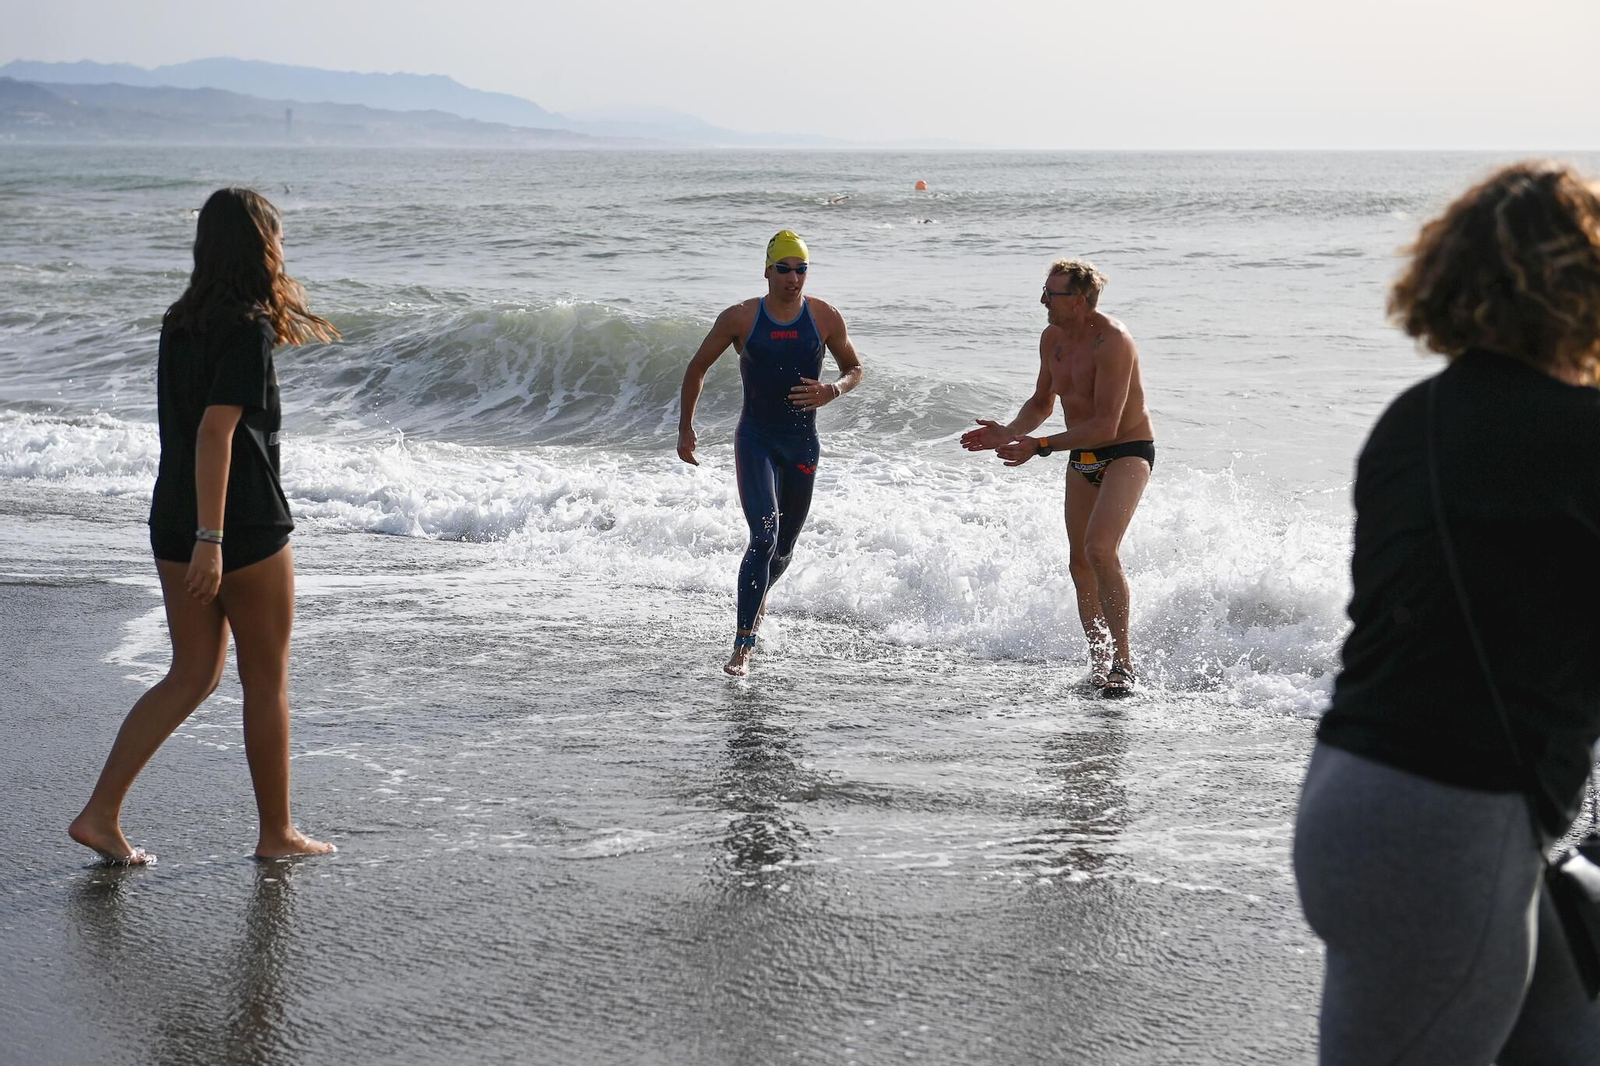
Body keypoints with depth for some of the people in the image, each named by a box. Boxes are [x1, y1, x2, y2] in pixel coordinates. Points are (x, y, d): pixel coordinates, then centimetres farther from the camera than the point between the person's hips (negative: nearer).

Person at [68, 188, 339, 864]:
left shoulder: (181, 322, 9)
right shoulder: (248, 330, -16)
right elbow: (216, 431, -23)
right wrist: (211, 539, -24)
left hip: (173, 523, 8)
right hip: (244, 528, -8)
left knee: (193, 675, 14)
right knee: (266, 681, 7)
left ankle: (100, 814, 7)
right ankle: (277, 834, 18)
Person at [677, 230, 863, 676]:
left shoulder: (825, 317, -2)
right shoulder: (740, 318, -7)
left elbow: (854, 368, 11)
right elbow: (697, 368, 5)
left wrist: (834, 390, -12)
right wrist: (685, 428, 3)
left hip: (803, 443, 3)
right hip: (756, 440, -3)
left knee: (784, 548, 14)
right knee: (764, 536, -21)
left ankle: (759, 596, 47)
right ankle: (743, 644, -19)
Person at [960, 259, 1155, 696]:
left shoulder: (1112, 341, -24)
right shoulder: (1052, 338, 2)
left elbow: (1106, 425, -29)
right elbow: (1042, 403, 16)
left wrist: (1040, 446, -30)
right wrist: (1008, 433, -2)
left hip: (1127, 452, -9)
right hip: (1082, 458, 9)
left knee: (1099, 549, -26)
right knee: (1080, 563, 12)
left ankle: (1124, 660, -17)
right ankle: (1099, 660, 26)